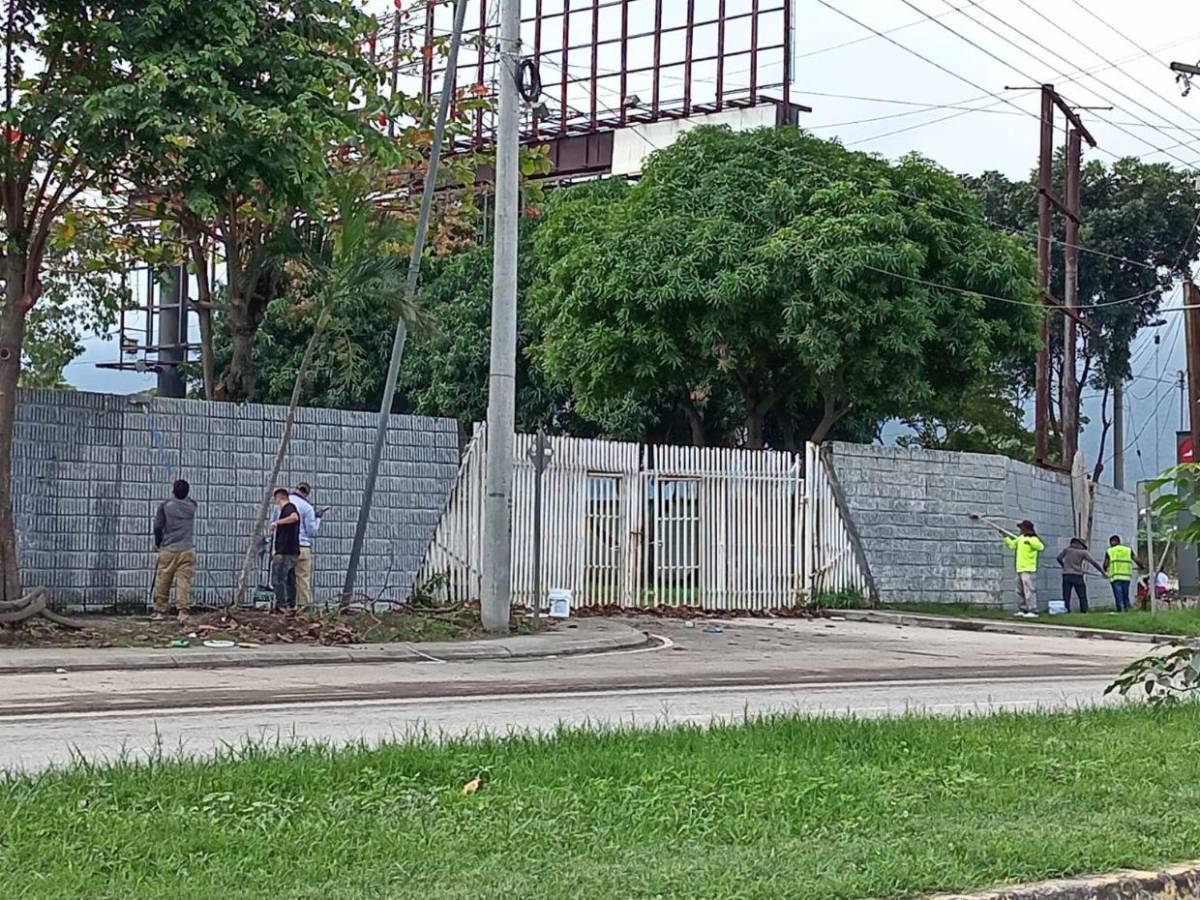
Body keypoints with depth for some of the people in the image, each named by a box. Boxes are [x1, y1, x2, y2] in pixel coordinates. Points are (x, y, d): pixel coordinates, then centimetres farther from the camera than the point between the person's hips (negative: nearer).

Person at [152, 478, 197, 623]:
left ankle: (159, 611, 14)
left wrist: (158, 543, 15)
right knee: (184, 581, -4)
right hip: (187, 550, 1)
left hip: (168, 550, -1)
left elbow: (158, 527, 1)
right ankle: (183, 610, -14)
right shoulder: (192, 506, 4)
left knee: (163, 581, 8)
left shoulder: (165, 506, -2)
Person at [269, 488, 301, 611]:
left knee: (278, 580, -7)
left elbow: (294, 517, -31)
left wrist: (277, 522, -22)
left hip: (285, 552, -10)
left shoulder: (288, 507, -7)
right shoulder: (290, 508, 22)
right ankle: (291, 605, 11)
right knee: (290, 580, 11)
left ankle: (281, 605, -10)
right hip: (293, 552, 10)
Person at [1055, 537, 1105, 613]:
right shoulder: (1083, 552, 3)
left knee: (1066, 597, 0)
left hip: (1066, 576, 2)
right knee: (1082, 597, 6)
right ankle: (1084, 611, -2)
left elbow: (1059, 558, 19)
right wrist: (1103, 572, 4)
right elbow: (1094, 563, -1)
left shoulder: (1067, 549, 10)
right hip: (1077, 576, -2)